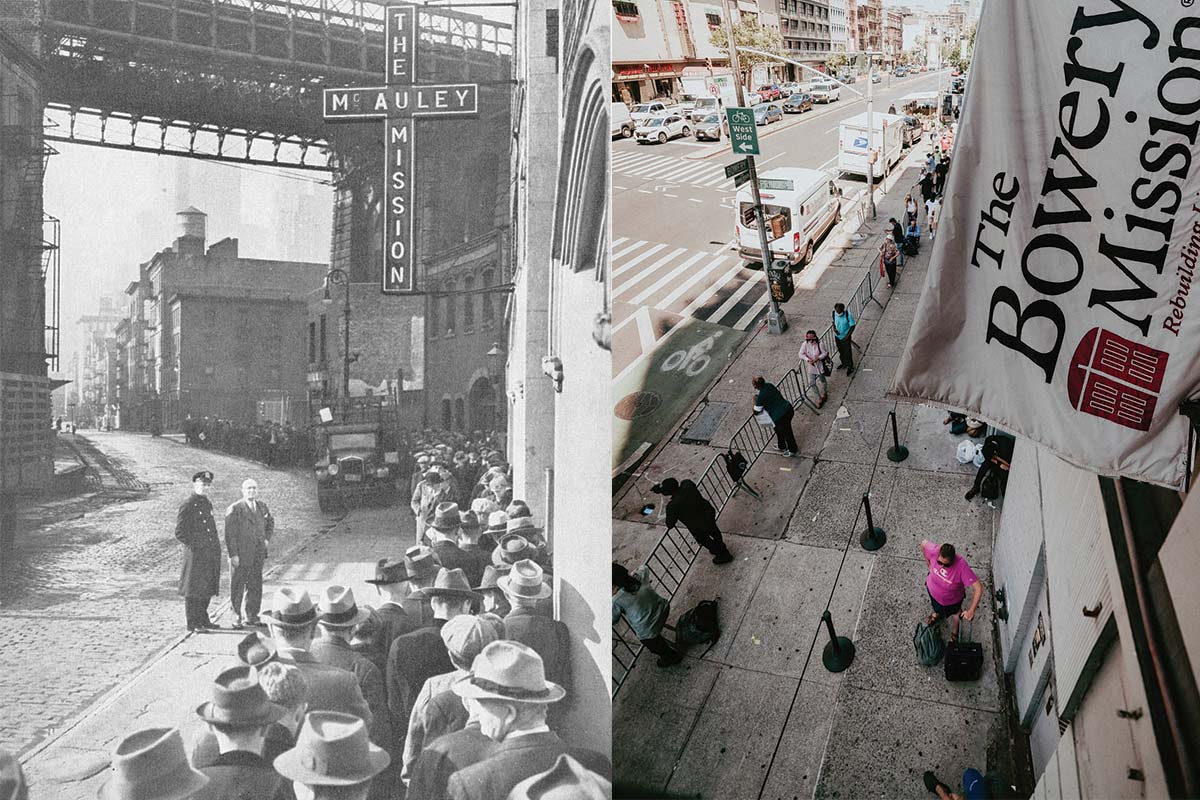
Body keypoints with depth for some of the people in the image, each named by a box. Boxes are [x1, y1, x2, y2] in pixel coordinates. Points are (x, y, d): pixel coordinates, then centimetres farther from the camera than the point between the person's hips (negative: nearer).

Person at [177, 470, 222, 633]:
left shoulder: (208, 504, 14)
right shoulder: (188, 505, -10)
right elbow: (179, 533, -11)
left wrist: (215, 546, 13)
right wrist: (195, 545, -14)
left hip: (211, 555, 8)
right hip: (196, 555, -8)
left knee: (207, 589, 14)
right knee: (194, 590, 0)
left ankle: (203, 620, 24)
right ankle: (193, 623, 8)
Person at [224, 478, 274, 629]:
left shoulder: (262, 506, 9)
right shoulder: (234, 509, -11)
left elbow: (270, 522, 26)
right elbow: (230, 534, -13)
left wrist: (267, 538, 11)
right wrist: (233, 554, -18)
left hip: (258, 555, 6)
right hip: (240, 556, -6)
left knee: (255, 586, 11)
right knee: (237, 587, 3)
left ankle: (251, 616, 22)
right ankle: (236, 617, 14)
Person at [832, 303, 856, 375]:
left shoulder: (848, 315, -26)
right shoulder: (834, 313, -13)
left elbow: (852, 326, -16)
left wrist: (847, 336, -18)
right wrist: (834, 328, -13)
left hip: (846, 337, -4)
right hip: (837, 336, 5)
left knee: (848, 352, 7)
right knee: (841, 352, 22)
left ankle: (850, 367, 27)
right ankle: (844, 363, 45)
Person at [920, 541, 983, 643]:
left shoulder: (962, 567, -44)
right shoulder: (935, 552, -37)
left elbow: (978, 588, -40)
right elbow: (923, 543, -15)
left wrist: (971, 610, -40)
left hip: (952, 599, -2)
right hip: (932, 591, 2)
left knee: (955, 613, 31)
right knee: (936, 606, 36)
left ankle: (956, 631, 62)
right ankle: (937, 614, 71)